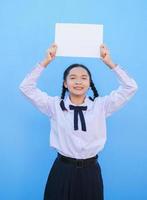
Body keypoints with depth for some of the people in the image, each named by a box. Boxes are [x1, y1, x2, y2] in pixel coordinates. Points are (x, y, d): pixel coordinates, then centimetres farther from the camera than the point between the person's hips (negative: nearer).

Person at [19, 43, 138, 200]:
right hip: (62, 170, -1)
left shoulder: (101, 105, 1)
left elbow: (131, 87, 0)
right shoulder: (55, 105, 0)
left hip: (90, 171, 1)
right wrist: (46, 62, -6)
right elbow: (26, 87, -3)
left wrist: (109, 62, -3)